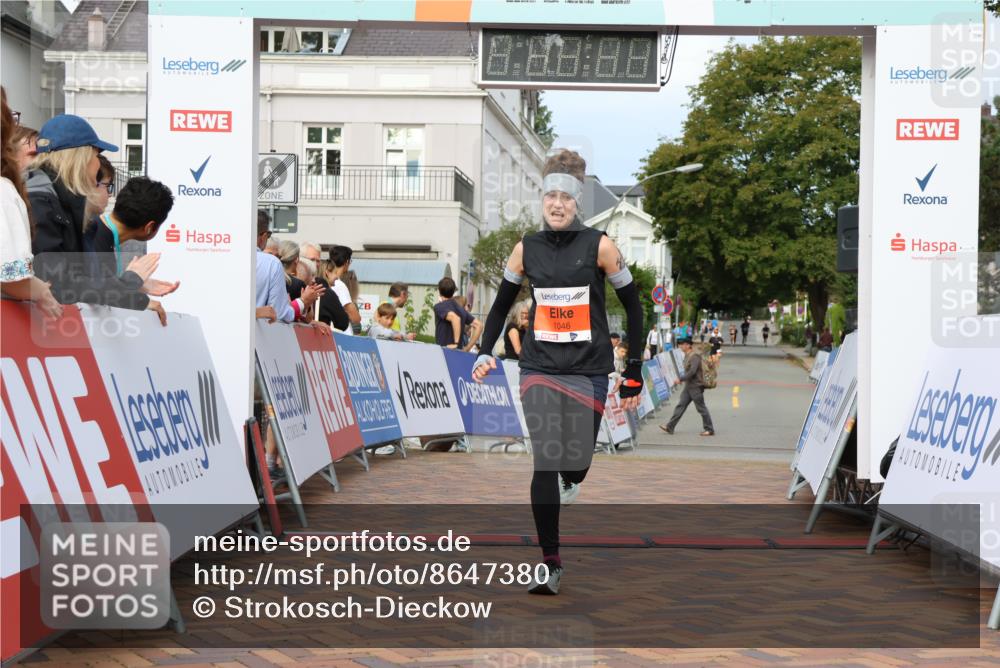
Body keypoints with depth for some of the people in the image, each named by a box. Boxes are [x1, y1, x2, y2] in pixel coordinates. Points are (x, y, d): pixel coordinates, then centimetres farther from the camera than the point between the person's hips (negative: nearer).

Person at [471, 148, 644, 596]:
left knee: (576, 461, 3)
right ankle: (551, 564, -3)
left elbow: (633, 307, 2)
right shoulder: (526, 249, 2)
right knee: (544, 462, -10)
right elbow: (501, 304, 15)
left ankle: (571, 480, 44)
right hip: (539, 367, 1)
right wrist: (486, 352, 1)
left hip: (589, 369, -1)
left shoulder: (599, 246, -5)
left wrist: (634, 374, 1)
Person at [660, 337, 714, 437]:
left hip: (696, 387, -9)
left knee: (701, 408, -1)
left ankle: (709, 430, 8)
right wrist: (682, 380, 11)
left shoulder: (695, 357, -18)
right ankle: (670, 427, 7)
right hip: (688, 386, 9)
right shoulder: (687, 356, 11)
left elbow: (692, 372, -26)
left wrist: (680, 379, -23)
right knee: (680, 406, 6)